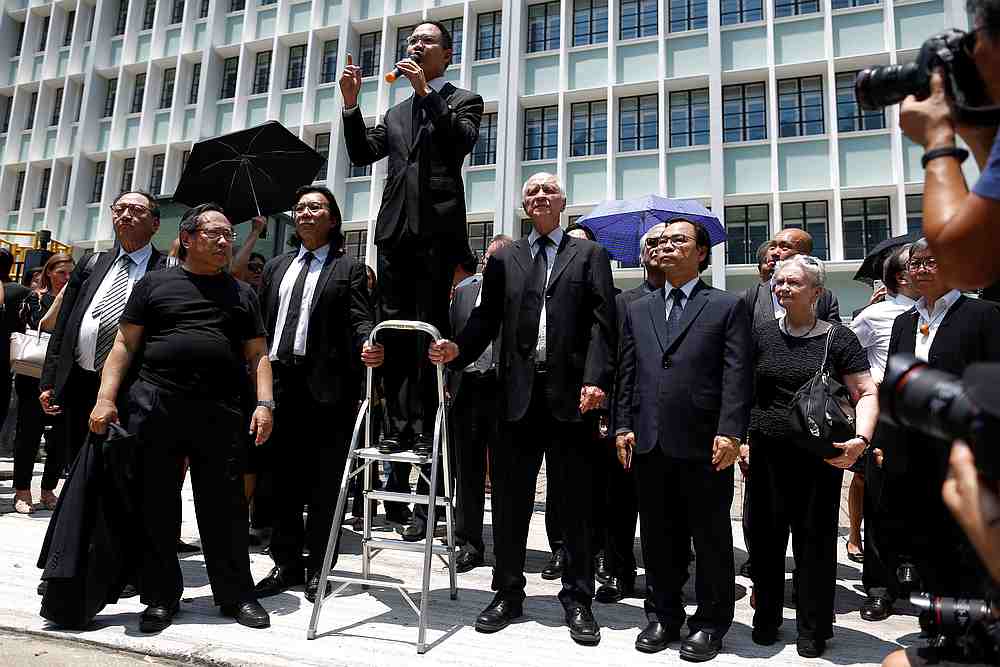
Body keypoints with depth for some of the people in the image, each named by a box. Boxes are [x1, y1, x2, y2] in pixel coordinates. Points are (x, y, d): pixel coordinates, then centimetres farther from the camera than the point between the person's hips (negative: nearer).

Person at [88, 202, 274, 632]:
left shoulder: (242, 293, 14)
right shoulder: (154, 283, 10)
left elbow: (258, 355, 11)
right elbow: (124, 345, 7)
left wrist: (264, 403, -3)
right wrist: (105, 399, -4)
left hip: (220, 411, 1)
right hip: (154, 405, 0)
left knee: (225, 506, 3)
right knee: (155, 505, 6)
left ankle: (236, 594, 15)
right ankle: (161, 596, 20)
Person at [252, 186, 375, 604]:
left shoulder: (348, 268, 5)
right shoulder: (277, 267, 20)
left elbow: (360, 319, -6)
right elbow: (260, 321, 16)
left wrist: (368, 345, -28)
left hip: (326, 384, -5)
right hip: (278, 379, 5)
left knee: (324, 481, 3)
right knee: (283, 478, 11)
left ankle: (317, 568, 14)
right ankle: (287, 564, 22)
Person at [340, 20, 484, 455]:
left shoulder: (463, 101, 12)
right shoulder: (396, 113, 26)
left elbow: (464, 140, -8)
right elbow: (362, 154, 16)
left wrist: (426, 92, -8)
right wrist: (351, 104, 5)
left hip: (437, 225, -5)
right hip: (396, 227, 5)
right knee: (393, 330, 0)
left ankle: (426, 431, -4)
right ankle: (398, 428, 4)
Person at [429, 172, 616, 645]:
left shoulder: (590, 255, 9)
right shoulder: (503, 259, 15)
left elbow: (601, 323, -1)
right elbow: (486, 318, 6)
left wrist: (595, 379, -14)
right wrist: (458, 349, -13)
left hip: (571, 393, -2)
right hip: (518, 393, 2)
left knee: (576, 502, 6)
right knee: (509, 497, 8)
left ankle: (577, 598, 18)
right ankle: (508, 593, 22)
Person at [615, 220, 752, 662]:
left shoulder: (727, 307, 4)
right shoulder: (638, 310, 16)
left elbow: (737, 375, -5)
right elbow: (627, 373, 12)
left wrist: (730, 432, -14)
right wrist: (623, 426, 3)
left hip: (704, 444, -3)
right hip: (649, 443, 4)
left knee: (711, 539, 8)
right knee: (658, 538, 13)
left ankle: (710, 623, 24)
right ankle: (663, 616, 29)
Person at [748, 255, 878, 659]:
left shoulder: (838, 338, -1)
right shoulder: (762, 336, 6)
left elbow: (866, 394, -1)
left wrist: (861, 438, -17)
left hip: (819, 457, -2)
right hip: (766, 454, 2)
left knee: (815, 539, 7)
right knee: (765, 537, 8)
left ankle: (813, 629, 25)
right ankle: (766, 618, 28)